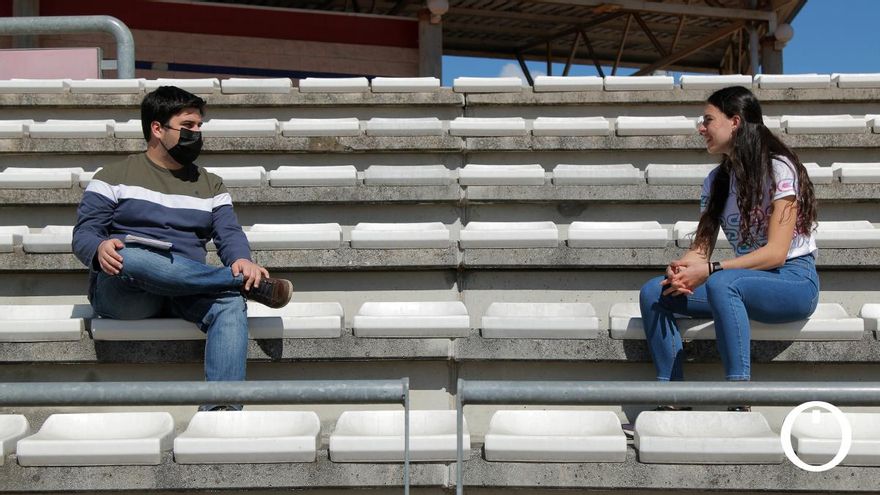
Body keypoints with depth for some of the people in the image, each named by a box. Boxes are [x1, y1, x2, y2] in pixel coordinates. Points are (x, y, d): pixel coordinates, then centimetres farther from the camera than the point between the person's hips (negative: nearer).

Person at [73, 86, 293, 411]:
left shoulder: (210, 185, 21)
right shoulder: (115, 177, 11)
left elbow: (229, 233, 6)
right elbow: (84, 233, 3)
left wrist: (242, 260, -19)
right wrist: (100, 249, -23)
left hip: (188, 293, 3)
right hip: (120, 294, -2)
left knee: (231, 303, -31)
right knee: (128, 258, -38)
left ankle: (221, 407, -45)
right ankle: (253, 284, -26)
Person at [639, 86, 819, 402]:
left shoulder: (778, 169, -11)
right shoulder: (716, 181, 11)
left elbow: (776, 253, -18)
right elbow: (701, 246, 7)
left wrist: (709, 270, -26)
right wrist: (681, 269, -17)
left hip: (794, 280, -7)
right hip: (745, 279, 7)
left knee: (721, 285, -38)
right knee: (653, 293, -12)